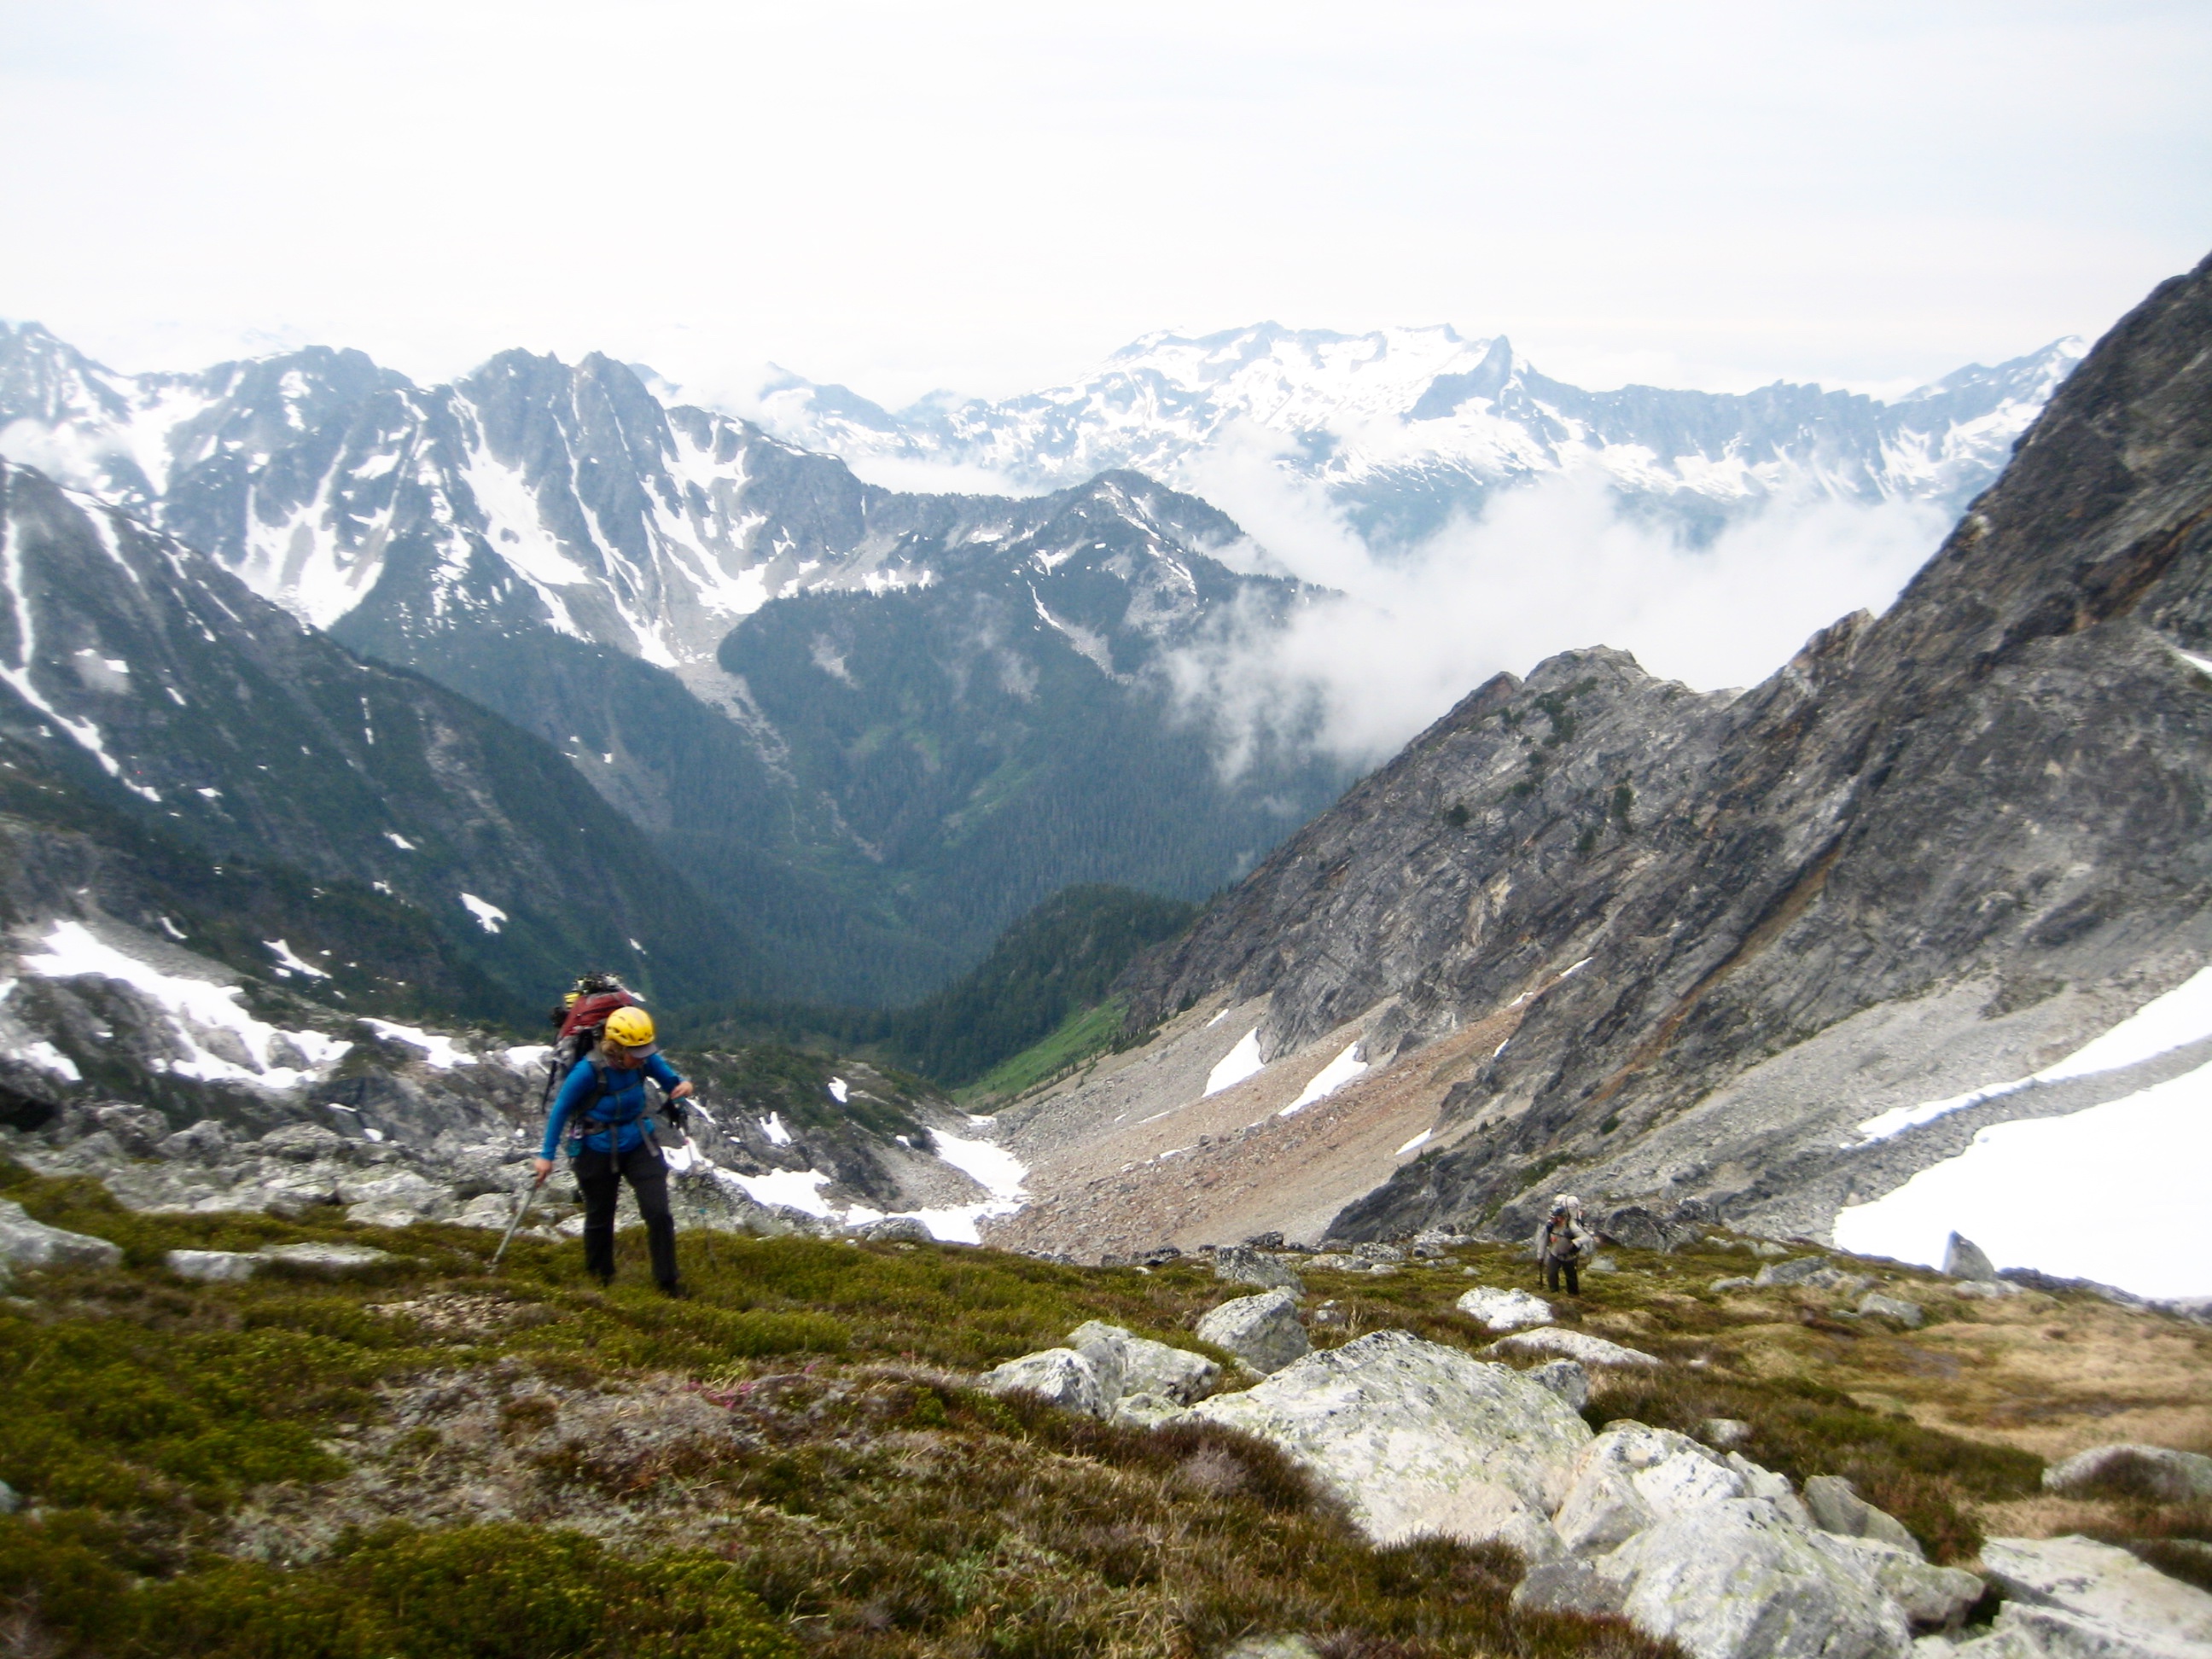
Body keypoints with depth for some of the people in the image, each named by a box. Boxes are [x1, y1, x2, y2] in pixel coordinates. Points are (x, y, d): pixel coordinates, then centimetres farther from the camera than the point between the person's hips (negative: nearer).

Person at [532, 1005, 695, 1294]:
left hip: (639, 1144, 3)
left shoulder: (644, 1060, -15)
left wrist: (682, 1086, -26)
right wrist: (547, 1155, -10)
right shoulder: (589, 1070, -27)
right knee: (600, 1219, 14)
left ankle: (668, 1283, 9)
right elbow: (561, 1109, -14)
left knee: (659, 1213, -4)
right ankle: (598, 1282, 36)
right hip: (597, 1151, -3)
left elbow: (669, 1080, 0)